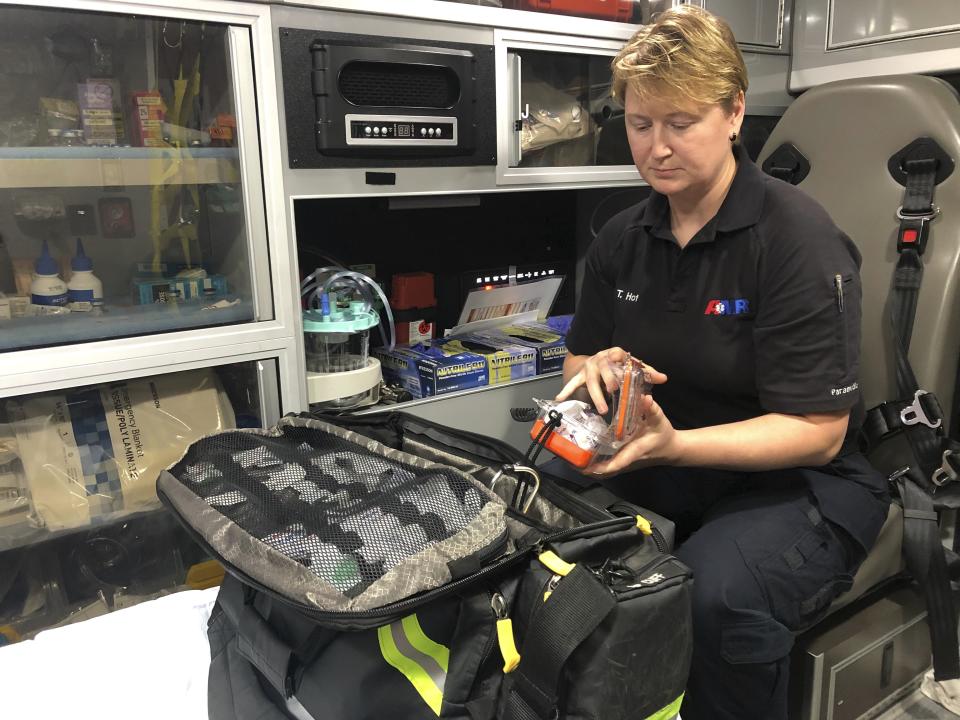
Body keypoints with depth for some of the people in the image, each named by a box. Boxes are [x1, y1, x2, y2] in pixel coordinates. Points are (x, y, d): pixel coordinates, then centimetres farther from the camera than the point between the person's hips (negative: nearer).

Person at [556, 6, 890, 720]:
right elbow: (580, 359, 11)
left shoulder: (798, 237, -15)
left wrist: (673, 445, -32)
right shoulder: (621, 239, 3)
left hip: (800, 482, -5)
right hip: (668, 471, 5)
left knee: (717, 594, -34)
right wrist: (595, 373, -15)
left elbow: (818, 434, -17)